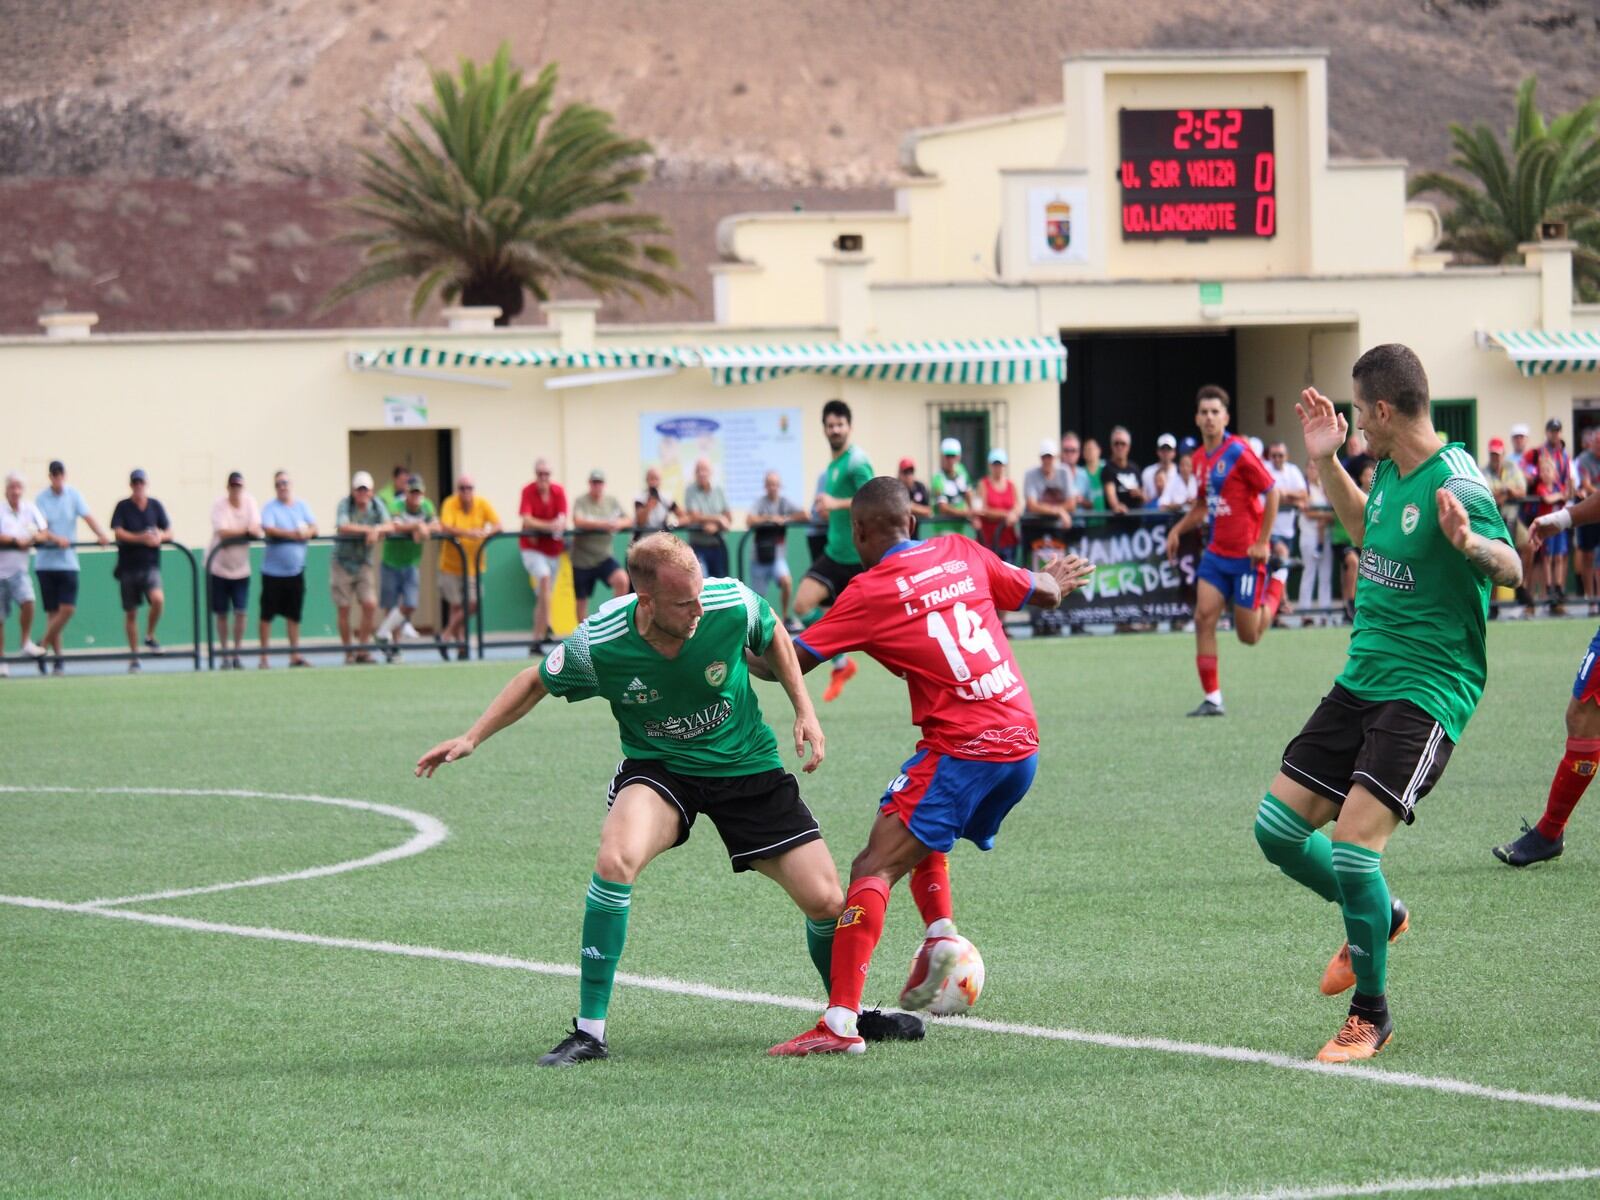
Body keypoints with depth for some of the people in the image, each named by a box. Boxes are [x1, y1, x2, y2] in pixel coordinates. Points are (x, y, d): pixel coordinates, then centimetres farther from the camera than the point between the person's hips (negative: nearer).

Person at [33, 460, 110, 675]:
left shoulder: (73, 495, 3)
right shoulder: (41, 499, -2)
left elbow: (87, 516, -8)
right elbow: (42, 529, -11)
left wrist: (101, 535, -25)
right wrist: (57, 539, -30)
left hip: (68, 561, 2)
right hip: (46, 561, -2)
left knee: (68, 609, -9)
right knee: (53, 612, 0)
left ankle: (44, 646, 4)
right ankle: (57, 655, 8)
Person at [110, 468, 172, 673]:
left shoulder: (155, 506, 7)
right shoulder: (123, 507, -1)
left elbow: (169, 533, 9)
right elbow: (118, 533, -12)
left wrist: (160, 537, -13)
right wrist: (142, 538, -23)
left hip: (150, 565, 1)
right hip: (128, 566, -1)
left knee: (158, 599, -25)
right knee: (130, 612, 5)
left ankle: (150, 637, -1)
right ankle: (134, 657, 18)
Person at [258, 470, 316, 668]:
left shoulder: (301, 506, 9)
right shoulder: (270, 507, -5)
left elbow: (313, 528, 0)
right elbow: (268, 528, -19)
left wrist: (306, 532, -22)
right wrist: (291, 534, -26)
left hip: (295, 570, 4)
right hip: (273, 571, -4)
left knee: (294, 614, 9)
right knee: (267, 614, -1)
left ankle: (295, 655, 17)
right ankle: (263, 657, 4)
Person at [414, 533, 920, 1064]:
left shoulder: (732, 604, -23)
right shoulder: (597, 644, -24)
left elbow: (772, 636, 4)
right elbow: (537, 682, -1)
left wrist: (804, 709, -2)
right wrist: (472, 738, -6)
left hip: (746, 763, 2)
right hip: (658, 769, -2)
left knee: (826, 902, -5)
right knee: (616, 860, -33)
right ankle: (589, 1033, -20)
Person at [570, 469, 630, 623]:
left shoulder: (612, 502, 7)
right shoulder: (581, 502, -5)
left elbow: (628, 521, 7)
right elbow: (578, 522, -22)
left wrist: (619, 524, -18)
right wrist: (602, 524, -31)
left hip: (604, 556, 2)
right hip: (582, 557, -2)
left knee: (622, 580, -25)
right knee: (581, 599, 7)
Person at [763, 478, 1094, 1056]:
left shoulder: (872, 590, -5)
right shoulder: (960, 552, 11)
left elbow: (792, 660, -5)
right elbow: (1043, 593, 22)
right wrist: (1056, 578, 46)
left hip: (962, 748, -8)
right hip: (1023, 743, 8)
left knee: (874, 867, -11)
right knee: (923, 839, 31)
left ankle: (841, 1021, -22)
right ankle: (940, 935, 7)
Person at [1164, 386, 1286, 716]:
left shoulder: (1238, 451, -14)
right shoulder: (1200, 458, 8)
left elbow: (1271, 493, -12)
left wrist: (1262, 543, -15)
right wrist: (1178, 529, 10)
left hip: (1247, 555, -6)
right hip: (1216, 553, 6)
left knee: (1249, 636, 0)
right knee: (1204, 618, -9)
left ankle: (1276, 584, 31)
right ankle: (1212, 698, -4)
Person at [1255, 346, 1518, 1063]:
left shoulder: (1453, 482, -17)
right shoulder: (1390, 471, 9)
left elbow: (1511, 568, -27)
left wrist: (1469, 542, -47)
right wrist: (1326, 461, 21)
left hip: (1428, 690, -9)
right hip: (1361, 679, 9)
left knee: (1353, 840, -19)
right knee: (1278, 828, 6)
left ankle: (1370, 1016, 1)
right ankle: (1375, 919, 33)